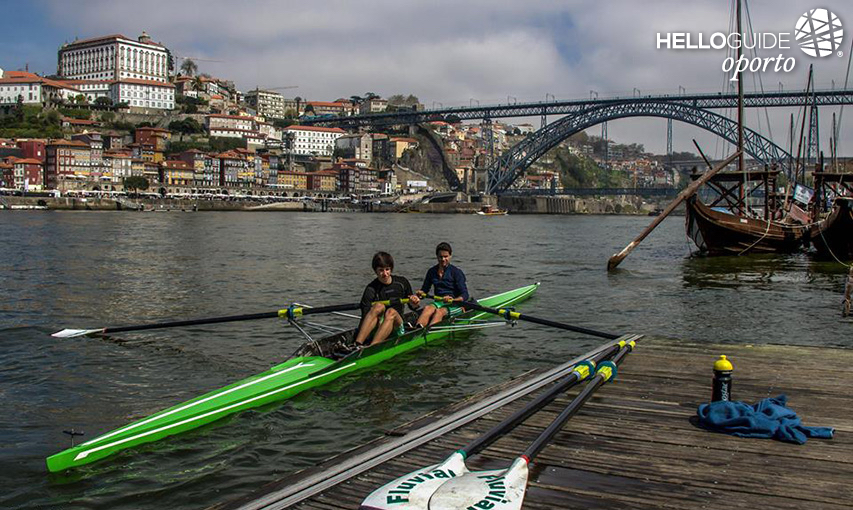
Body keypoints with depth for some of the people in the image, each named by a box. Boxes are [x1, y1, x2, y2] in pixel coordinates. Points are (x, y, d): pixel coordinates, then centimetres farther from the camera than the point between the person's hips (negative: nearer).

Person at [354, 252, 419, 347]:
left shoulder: (402, 283, 5)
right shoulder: (371, 289, -5)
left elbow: (413, 306, 17)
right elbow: (365, 314, -17)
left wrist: (413, 302, -7)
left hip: (396, 325, 1)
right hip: (376, 327, -1)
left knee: (391, 312, -31)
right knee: (379, 306, -31)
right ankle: (357, 344, -49)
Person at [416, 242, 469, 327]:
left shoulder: (456, 272, -3)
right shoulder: (432, 271, 10)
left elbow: (465, 295, -9)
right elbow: (425, 289, 14)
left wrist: (453, 300, -27)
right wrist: (420, 293, -9)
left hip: (455, 304, -4)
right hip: (439, 302, 4)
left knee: (439, 311, -34)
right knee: (427, 308, -29)